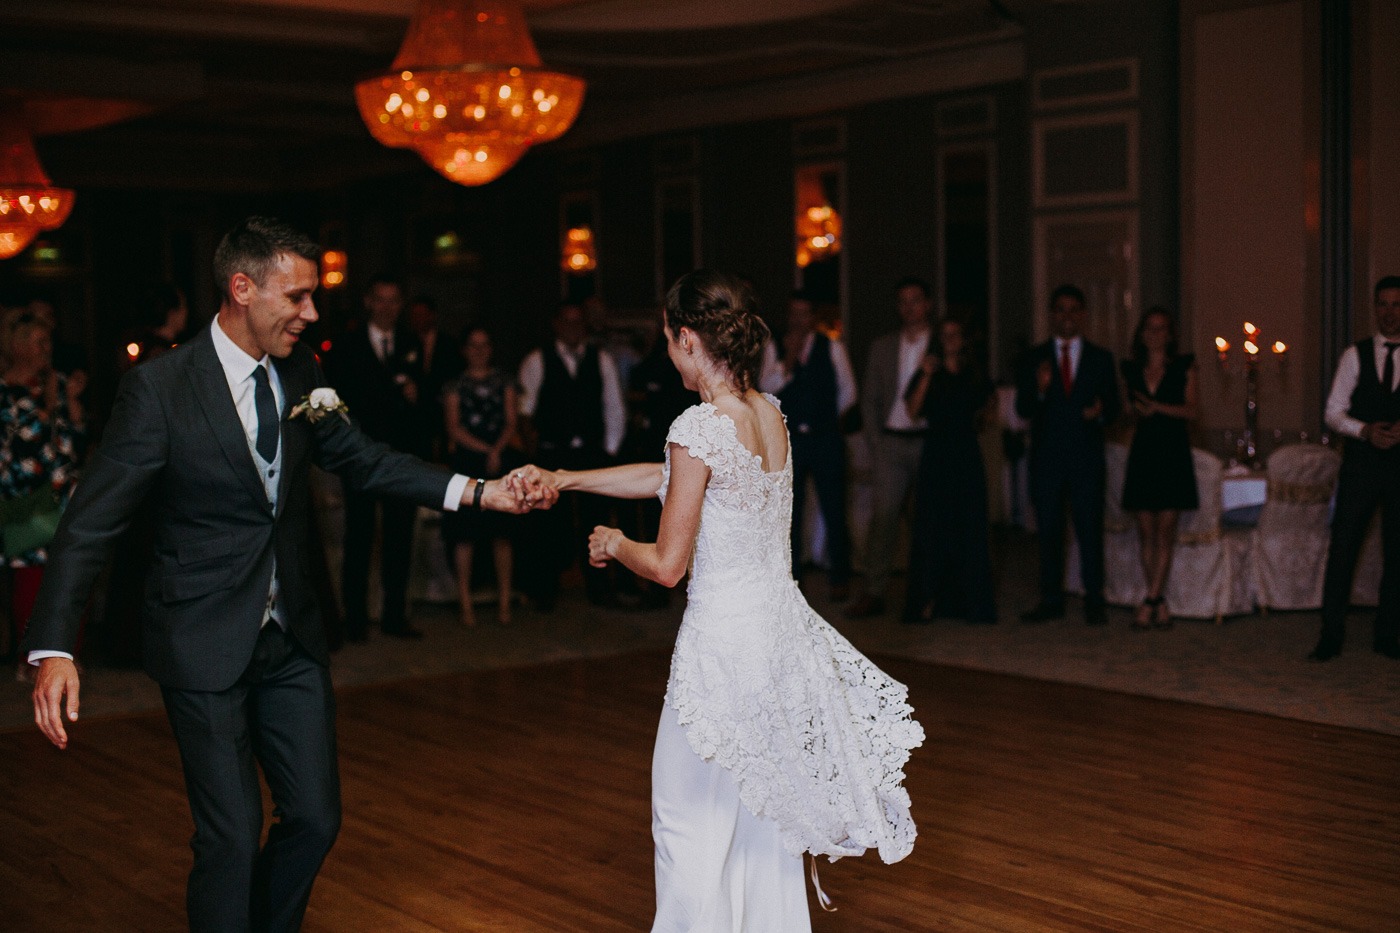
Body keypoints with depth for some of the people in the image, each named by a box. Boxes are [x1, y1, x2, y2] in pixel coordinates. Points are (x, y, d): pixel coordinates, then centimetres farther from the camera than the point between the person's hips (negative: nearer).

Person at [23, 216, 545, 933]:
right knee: (232, 835, 0)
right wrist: (53, 650, -26)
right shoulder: (159, 388, -17)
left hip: (291, 639, 6)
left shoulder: (299, 374, 1)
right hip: (206, 646, -6)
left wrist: (477, 493, -2)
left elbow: (359, 459, 10)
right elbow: (90, 524, -16)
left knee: (315, 817, 12)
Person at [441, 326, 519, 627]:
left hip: (502, 460, 1)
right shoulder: (455, 386, 9)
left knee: (502, 530, -2)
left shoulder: (504, 382, 14)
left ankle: (504, 601, 3)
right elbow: (453, 428, 0)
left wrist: (498, 451, -9)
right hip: (467, 460, -1)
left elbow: (510, 422, 7)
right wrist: (485, 450, -9)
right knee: (465, 531, -5)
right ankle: (465, 602, -1)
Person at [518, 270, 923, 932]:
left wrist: (612, 543, 4)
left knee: (691, 818, 8)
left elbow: (667, 565, -16)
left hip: (724, 637, -8)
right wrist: (565, 479, 19)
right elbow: (666, 477, 16)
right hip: (781, 626, 8)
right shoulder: (769, 413, 4)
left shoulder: (699, 428, -20)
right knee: (766, 810, 20)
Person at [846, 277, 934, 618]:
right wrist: (875, 443, 3)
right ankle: (874, 592, -5)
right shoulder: (882, 347, 13)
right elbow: (869, 398, 13)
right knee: (884, 515, -6)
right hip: (891, 441, 1)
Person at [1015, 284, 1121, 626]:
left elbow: (1114, 407, 8)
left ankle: (1094, 601, 6)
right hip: (1046, 457, 1)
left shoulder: (1101, 359, 9)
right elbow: (1022, 410, 0)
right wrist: (1039, 389, -20)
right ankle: (1051, 600, 14)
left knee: (1090, 530, -2)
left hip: (1087, 458, -1)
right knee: (1048, 531, 5)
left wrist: (1100, 413, -14)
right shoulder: (1034, 358, 7)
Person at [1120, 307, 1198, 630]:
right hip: (1142, 452, 3)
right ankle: (1160, 604, 7)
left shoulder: (1183, 367, 5)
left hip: (1173, 452, -3)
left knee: (1165, 530, -7)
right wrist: (1137, 411, -6)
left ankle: (1150, 602, -7)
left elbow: (1190, 409, -4)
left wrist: (1157, 407, -17)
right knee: (1146, 533, 0)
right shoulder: (1131, 370, 12)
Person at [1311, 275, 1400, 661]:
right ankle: (1331, 634, 2)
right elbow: (1334, 411, 3)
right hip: (1360, 462, -1)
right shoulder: (1356, 355, 5)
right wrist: (1365, 430, -14)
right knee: (1342, 546, -4)